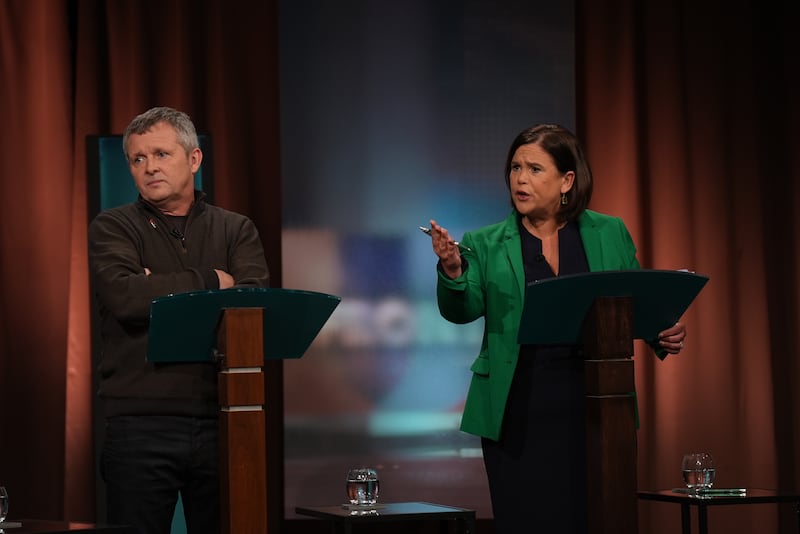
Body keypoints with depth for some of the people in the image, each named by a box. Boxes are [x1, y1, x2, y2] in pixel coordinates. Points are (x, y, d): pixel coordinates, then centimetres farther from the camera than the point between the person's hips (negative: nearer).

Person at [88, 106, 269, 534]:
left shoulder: (236, 230, 14)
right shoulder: (113, 228, 8)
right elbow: (124, 296, -12)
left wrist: (163, 293, -9)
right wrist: (210, 281, -4)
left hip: (220, 420, 2)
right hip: (141, 424, -2)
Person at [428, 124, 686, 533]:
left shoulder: (609, 235, 7)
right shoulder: (486, 245, 4)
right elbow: (462, 310, -7)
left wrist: (663, 334, -8)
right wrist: (452, 269, -26)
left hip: (594, 408, 1)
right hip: (518, 414, -1)